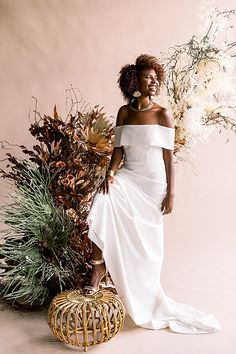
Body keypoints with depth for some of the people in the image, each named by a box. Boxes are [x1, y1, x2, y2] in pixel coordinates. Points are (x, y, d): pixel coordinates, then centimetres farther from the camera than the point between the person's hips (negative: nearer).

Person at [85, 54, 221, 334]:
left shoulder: (162, 114, -5)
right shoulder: (124, 112, 4)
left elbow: (168, 156, -5)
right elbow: (119, 149, 3)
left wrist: (171, 192, -8)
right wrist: (110, 172, -16)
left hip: (153, 181, -2)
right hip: (128, 176, 3)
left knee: (146, 239, 5)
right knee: (103, 201, -29)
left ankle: (145, 297, 26)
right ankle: (99, 266, -17)